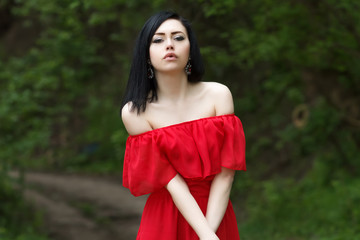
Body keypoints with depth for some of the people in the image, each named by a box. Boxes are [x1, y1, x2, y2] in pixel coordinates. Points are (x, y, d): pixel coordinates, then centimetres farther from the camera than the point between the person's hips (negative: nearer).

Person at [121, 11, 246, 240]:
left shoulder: (218, 95, -8)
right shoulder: (135, 112, -11)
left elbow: (225, 172, -12)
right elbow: (171, 180, -17)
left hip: (216, 213, 1)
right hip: (166, 218, -1)